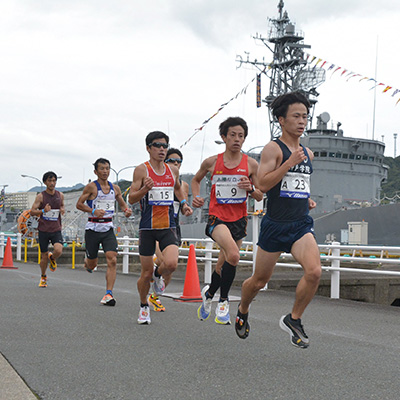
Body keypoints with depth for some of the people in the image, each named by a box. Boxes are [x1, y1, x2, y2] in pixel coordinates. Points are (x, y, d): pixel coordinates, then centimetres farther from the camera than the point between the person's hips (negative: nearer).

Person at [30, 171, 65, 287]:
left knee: (58, 250, -24)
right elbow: (32, 211, -6)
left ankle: (52, 258, 13)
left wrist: (63, 210, -1)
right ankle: (43, 277, 30)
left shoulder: (60, 195, 5)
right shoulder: (40, 196, -4)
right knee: (44, 256, 5)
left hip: (56, 230, 1)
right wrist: (43, 211, -25)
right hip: (43, 230, -1)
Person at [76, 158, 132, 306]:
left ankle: (108, 294, -13)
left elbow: (122, 204, 21)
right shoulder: (91, 187, -6)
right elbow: (79, 204, -5)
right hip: (93, 228, -3)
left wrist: (127, 210, -1)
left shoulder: (115, 188, 7)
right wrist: (93, 211, -21)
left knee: (112, 260, -15)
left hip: (108, 229, 3)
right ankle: (87, 262, 46)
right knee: (92, 264, 7)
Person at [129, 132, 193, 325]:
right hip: (147, 227, -3)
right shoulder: (142, 169, -4)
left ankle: (158, 274, 16)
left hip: (168, 226, 3)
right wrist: (145, 189, -25)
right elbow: (131, 198, -7)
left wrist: (184, 203, 13)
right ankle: (144, 306, 28)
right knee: (146, 272, 3)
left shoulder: (173, 170, 9)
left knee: (171, 263, -21)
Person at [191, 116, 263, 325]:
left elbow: (260, 196, 7)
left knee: (223, 265, 11)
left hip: (239, 219, 3)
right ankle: (223, 300, -9)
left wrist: (250, 188, -14)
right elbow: (196, 179, 20)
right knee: (233, 255, -27)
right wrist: (196, 196, 2)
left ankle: (209, 292, 42)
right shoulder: (212, 162, 0)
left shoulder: (251, 164, 1)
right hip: (217, 217, -3)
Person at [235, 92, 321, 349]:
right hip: (275, 224, -4)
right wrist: (290, 162, -21)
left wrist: (307, 199, 13)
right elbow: (263, 184, -17)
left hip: (301, 224, 4)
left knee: (314, 271, -20)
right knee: (260, 280, 9)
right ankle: (243, 311, 40)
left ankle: (293, 320, 1)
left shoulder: (308, 153, 14)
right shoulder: (273, 149, -6)